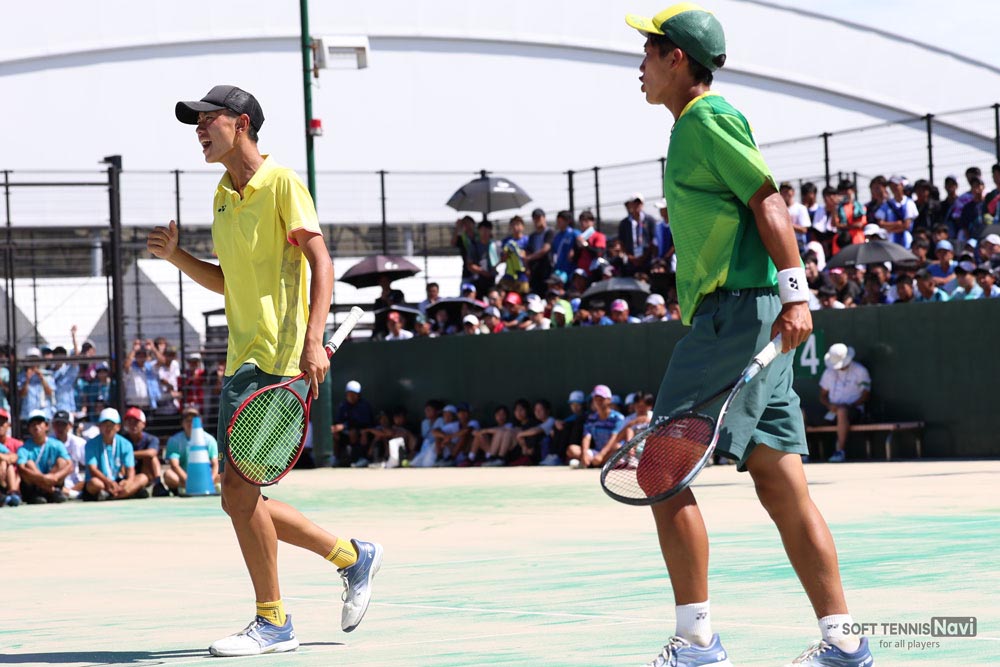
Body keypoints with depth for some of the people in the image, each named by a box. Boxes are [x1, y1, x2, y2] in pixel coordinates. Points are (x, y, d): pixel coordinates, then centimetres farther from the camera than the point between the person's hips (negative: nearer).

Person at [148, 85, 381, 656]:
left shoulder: (281, 182, -7)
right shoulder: (224, 197, 17)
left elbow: (321, 261, -14)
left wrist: (313, 341, -24)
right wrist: (176, 256, 8)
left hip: (277, 359, -9)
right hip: (241, 360, 9)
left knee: (238, 487, -12)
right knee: (242, 499, 7)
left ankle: (273, 624, -3)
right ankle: (353, 556, 23)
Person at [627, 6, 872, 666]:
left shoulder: (709, 119, -7)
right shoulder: (692, 126, 22)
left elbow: (768, 201, -16)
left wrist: (794, 292, -25)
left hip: (737, 314, -10)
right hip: (725, 317, 10)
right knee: (781, 485, 6)